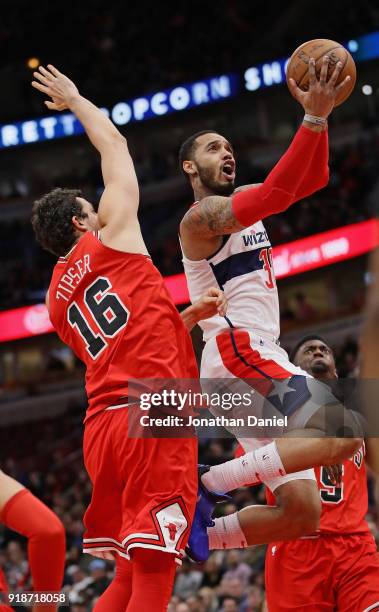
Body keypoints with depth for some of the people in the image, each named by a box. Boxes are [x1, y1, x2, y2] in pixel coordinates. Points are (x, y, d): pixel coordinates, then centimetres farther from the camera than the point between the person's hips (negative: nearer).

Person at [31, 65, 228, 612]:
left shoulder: (57, 300, 24)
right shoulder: (110, 238, 7)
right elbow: (114, 143, 18)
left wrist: (187, 316, 25)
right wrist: (73, 99, 32)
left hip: (103, 427, 8)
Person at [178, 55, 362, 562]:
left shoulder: (239, 199, 21)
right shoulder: (201, 216, -6)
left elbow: (313, 179, 14)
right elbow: (275, 194, -24)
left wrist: (320, 115, -1)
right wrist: (313, 118, -28)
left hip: (259, 354, 9)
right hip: (237, 350, -9)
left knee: (303, 512, 2)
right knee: (344, 437, -25)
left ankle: (198, 537, 9)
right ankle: (211, 483, -18)